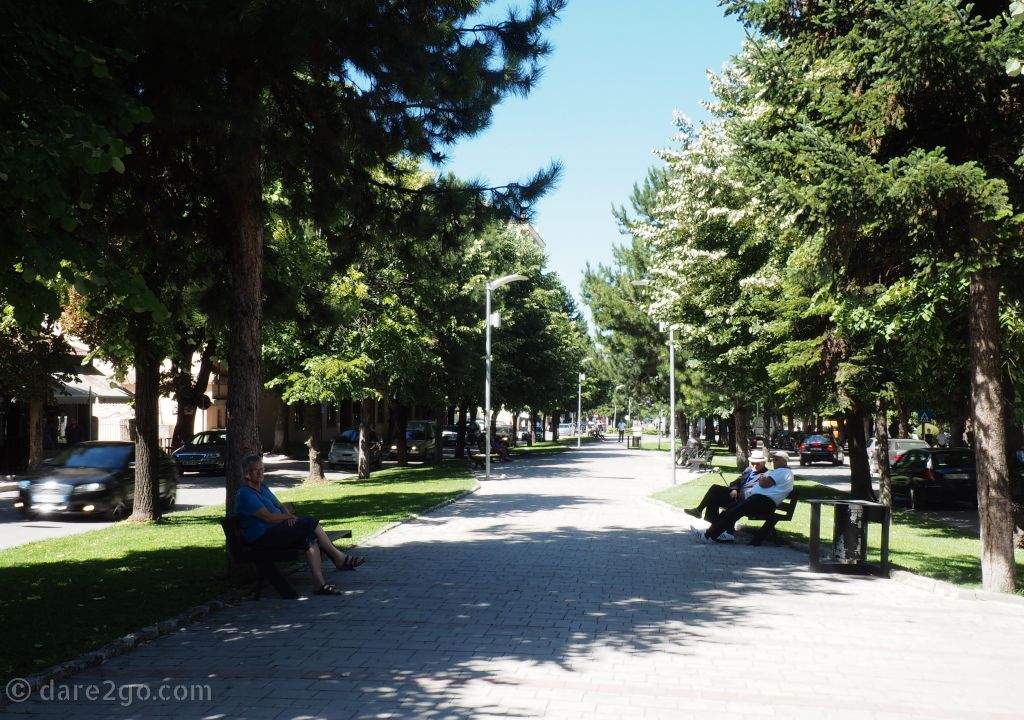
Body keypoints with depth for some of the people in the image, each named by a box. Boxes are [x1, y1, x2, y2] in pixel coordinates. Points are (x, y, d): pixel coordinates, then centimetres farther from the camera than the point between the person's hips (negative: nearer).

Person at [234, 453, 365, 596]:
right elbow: (268, 518, -18)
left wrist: (288, 515, -3)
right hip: (262, 538, -9)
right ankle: (339, 558, -9)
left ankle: (320, 584, -26)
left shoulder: (263, 488, 18)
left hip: (275, 531, 9)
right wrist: (290, 516, -4)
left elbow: (280, 505, 20)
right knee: (311, 523, -19)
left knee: (310, 537, -18)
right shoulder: (245, 494, -12)